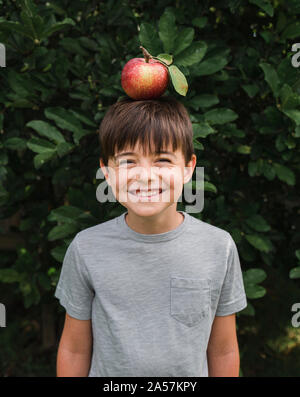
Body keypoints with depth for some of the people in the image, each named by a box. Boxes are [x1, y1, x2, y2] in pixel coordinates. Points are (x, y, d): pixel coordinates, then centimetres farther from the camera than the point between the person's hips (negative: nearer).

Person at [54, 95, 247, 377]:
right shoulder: (86, 248, -14)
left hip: (190, 373, 1)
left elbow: (223, 351, -4)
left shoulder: (219, 247, -12)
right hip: (109, 375, 0)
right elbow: (74, 349, -5)